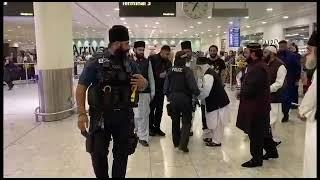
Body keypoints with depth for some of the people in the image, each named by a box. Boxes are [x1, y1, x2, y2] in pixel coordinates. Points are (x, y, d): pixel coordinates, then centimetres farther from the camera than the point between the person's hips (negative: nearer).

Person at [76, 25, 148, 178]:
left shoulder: (130, 63, 5)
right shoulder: (96, 62, -7)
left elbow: (141, 87, 14)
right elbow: (81, 87, -6)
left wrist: (143, 83, -10)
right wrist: (82, 113, -14)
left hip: (125, 116, 3)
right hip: (101, 116, -3)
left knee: (122, 154, 14)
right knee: (98, 154, 10)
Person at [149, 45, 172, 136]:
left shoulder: (168, 63, 7)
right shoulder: (152, 59, -11)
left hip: (161, 89, 5)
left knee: (159, 109, 11)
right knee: (151, 108, 5)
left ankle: (157, 127, 23)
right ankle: (150, 127, 18)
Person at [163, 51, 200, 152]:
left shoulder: (171, 70, -4)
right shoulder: (187, 71, -16)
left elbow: (166, 86, 0)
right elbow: (193, 86, -18)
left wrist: (168, 96, 16)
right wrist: (197, 93, 2)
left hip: (173, 99, 4)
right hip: (185, 99, -4)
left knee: (175, 121, 18)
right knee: (186, 122, 7)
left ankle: (176, 142, 29)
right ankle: (183, 144, -4)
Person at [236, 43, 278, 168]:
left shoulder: (257, 69, -24)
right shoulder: (260, 65, 10)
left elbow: (250, 89, -27)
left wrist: (241, 94, -10)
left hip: (256, 106, -10)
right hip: (260, 104, 10)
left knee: (255, 134, 3)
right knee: (263, 130, 23)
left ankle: (257, 159, 17)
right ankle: (272, 151, 39)